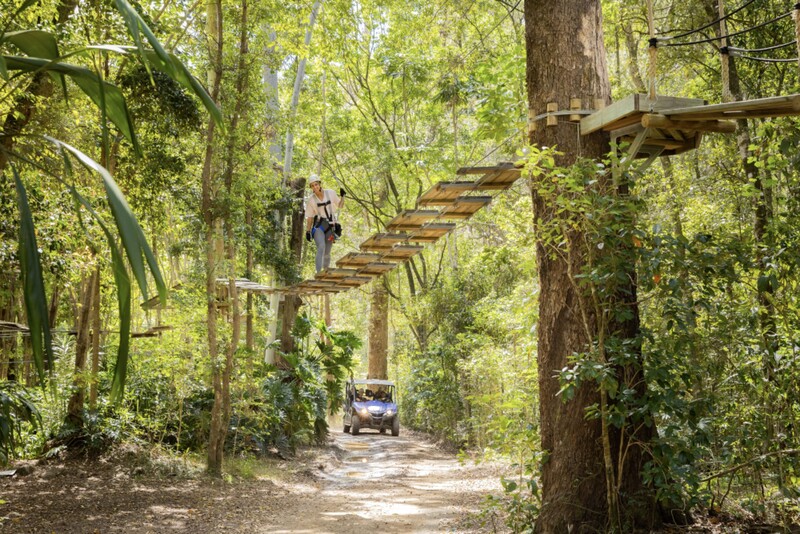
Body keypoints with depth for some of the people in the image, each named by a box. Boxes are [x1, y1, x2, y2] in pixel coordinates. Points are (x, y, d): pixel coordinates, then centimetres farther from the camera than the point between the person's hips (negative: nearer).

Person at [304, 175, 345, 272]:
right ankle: (319, 273, -29)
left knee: (327, 252, 4)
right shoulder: (311, 200, -2)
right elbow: (309, 217, 4)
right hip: (318, 226, -2)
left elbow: (340, 205, 14)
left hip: (330, 226, 2)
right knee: (321, 248, -24)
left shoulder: (331, 193, 0)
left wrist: (342, 196, -3)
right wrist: (307, 231, 4)